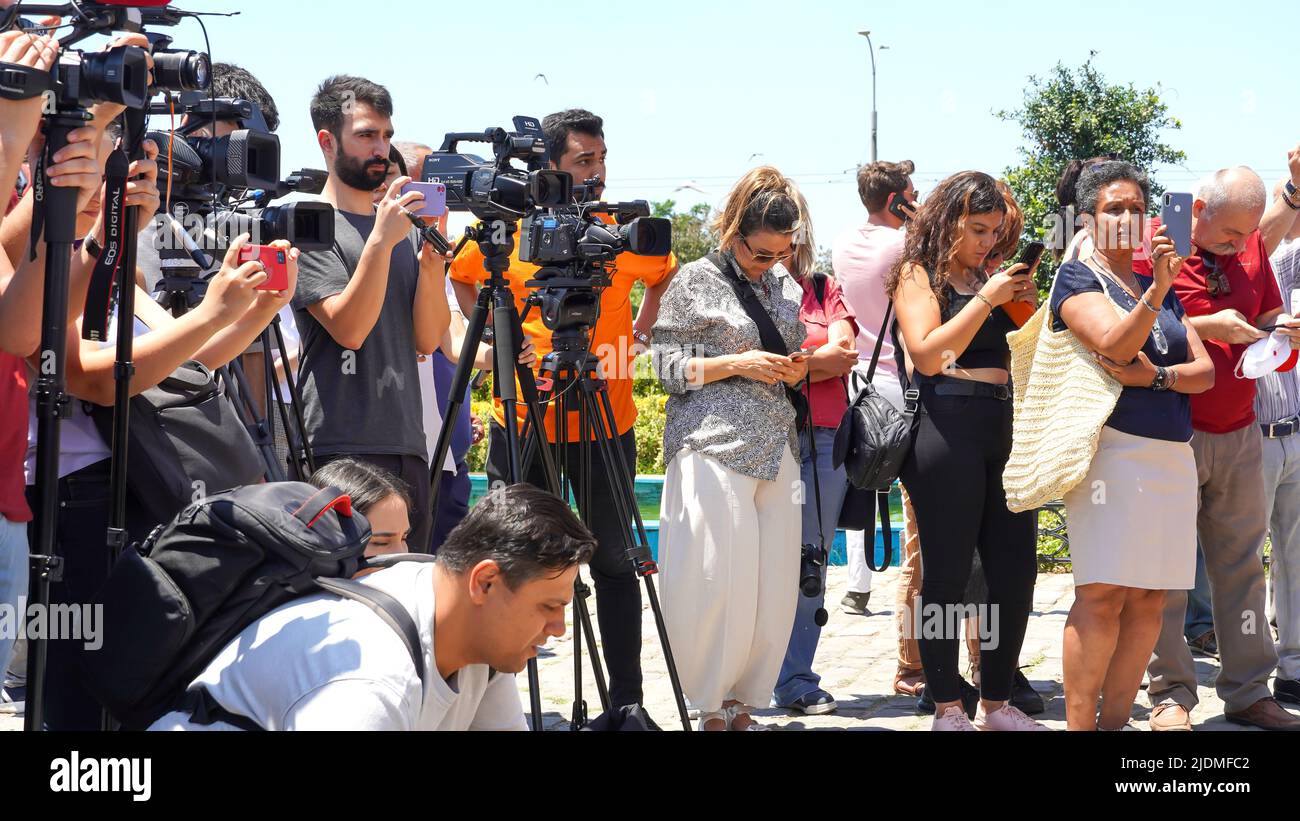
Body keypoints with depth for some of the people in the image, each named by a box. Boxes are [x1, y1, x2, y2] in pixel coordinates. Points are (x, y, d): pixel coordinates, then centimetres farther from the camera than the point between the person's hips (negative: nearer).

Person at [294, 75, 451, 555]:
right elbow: (348, 329, -15)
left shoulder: (403, 227, 17)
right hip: (340, 449, -7)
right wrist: (381, 241, -21)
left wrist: (432, 257, -5)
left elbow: (427, 338, 8)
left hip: (407, 444, 7)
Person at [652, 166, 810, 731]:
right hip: (712, 447, -6)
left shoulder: (785, 285, 14)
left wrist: (795, 370, 2)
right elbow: (668, 366, -4)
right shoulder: (697, 281, -3)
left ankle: (741, 702, 15)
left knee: (775, 584, 2)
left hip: (775, 448, 6)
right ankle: (713, 709, 5)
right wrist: (738, 364, -15)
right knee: (720, 581, -8)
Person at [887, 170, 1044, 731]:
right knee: (947, 575, -2)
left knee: (1015, 570, 5)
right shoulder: (918, 274, 1)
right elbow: (928, 354, -13)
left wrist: (1024, 305, 5)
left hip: (1001, 431, 7)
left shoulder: (989, 277, 18)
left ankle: (996, 703, 17)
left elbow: (1020, 355, 22)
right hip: (946, 429, -7)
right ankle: (947, 709, 6)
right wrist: (987, 298, -12)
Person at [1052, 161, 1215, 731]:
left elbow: (1205, 370, 11)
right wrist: (1156, 291, -29)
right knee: (1102, 593, -13)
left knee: (1149, 597, 2)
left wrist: (1155, 376, -8)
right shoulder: (1078, 277, 2)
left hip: (1173, 455, 7)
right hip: (1113, 448, -6)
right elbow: (1115, 345, -16)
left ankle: (1116, 720, 6)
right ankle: (1079, 724, -11)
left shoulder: (1164, 288, 21)